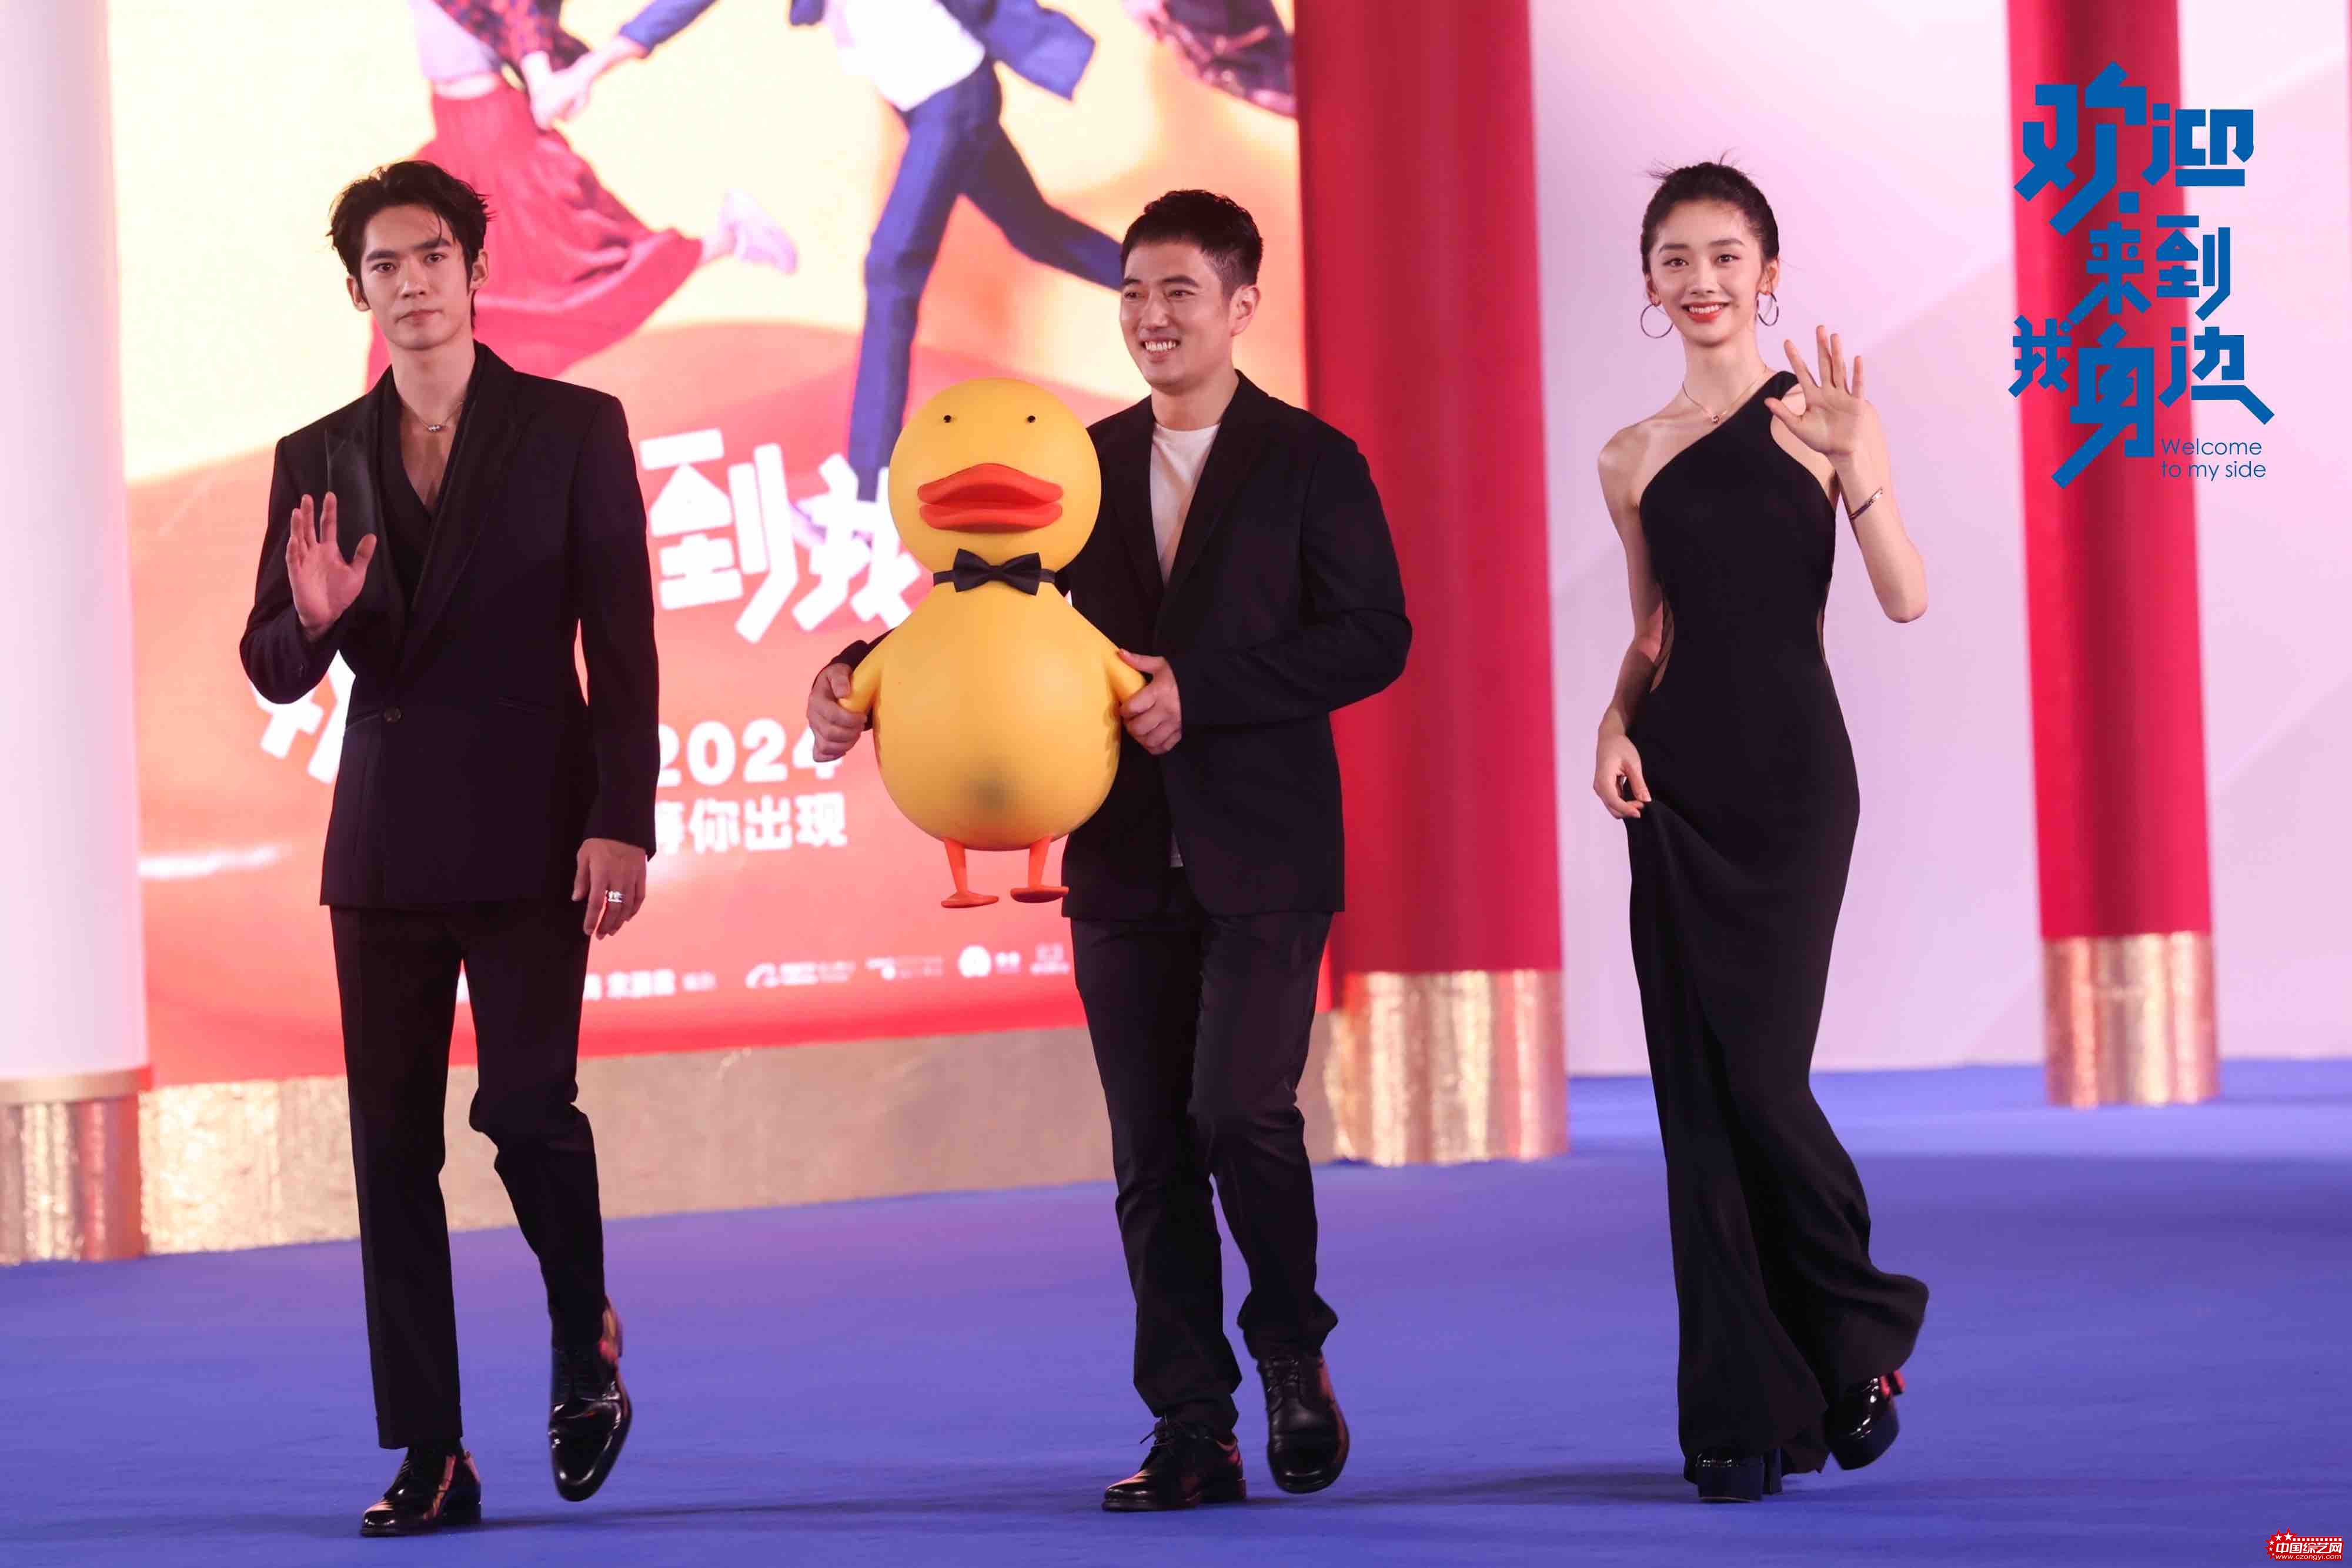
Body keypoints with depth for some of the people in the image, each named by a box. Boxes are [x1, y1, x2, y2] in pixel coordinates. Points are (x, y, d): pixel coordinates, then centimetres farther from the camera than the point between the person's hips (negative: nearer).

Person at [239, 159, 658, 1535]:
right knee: (393, 1142, 0)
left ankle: (587, 1344, 17)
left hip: (530, 828, -3)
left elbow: (622, 645, -3)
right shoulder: (320, 459, 10)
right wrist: (313, 619, -13)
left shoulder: (574, 429, 1)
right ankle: (432, 1457, 4)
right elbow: (272, 670, 10)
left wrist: (622, 826, -11)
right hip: (384, 840, 3)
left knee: (526, 1104, -12)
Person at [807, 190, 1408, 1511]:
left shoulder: (1310, 461, -1)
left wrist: (1200, 692, -17)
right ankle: (1193, 1436, 10)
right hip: (1126, 858, 4)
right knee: (1152, 1152, 4)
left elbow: (1375, 638, -9)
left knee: (1239, 1108, -16)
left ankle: (1294, 1350, 10)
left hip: (1262, 854, -4)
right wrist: (865, 675, -7)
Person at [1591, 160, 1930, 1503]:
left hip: (1795, 782, -4)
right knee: (1698, 1098, 1)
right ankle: (1747, 1412, 8)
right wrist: (1615, 724, 1)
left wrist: (1858, 466, -26)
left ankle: (1862, 1338, 16)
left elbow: (1909, 599, -12)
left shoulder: (1819, 415, -2)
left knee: (1760, 1081, -10)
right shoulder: (1635, 459, 10)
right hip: (1676, 786, 4)